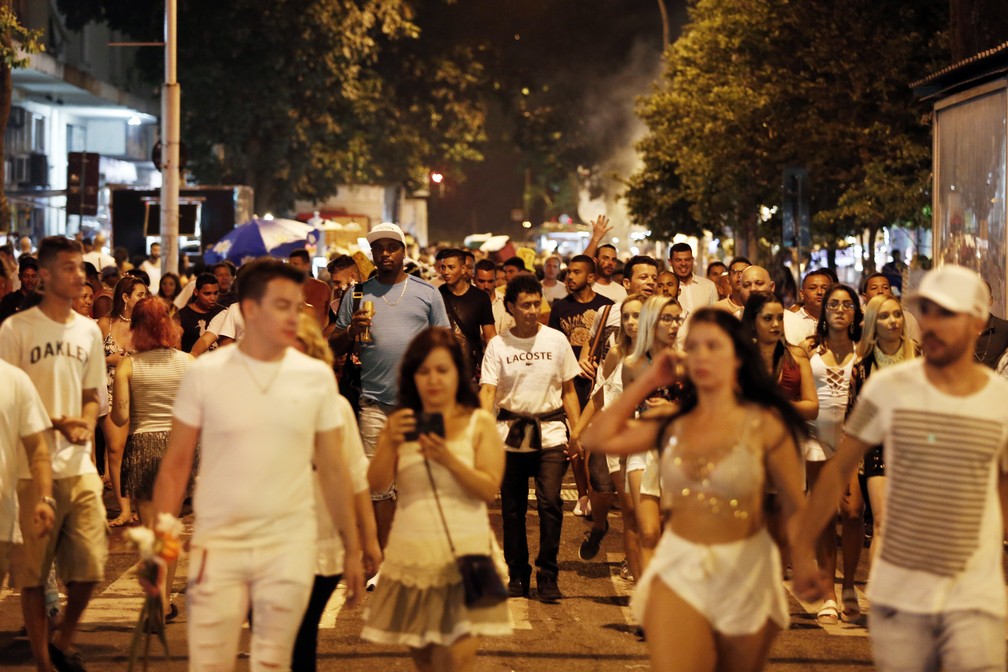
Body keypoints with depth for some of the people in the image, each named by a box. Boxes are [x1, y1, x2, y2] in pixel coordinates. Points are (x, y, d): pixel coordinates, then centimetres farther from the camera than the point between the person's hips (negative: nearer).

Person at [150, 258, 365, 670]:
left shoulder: (317, 377, 1)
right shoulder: (204, 373, -3)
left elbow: (333, 469, 7)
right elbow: (175, 466, 1)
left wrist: (352, 548, 6)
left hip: (289, 545, 1)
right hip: (218, 544, -1)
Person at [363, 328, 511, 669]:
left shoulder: (480, 424, 3)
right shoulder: (401, 424, 9)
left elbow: (490, 490, -7)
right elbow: (377, 484, -2)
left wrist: (449, 460, -20)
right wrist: (391, 442, -18)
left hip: (462, 553, -3)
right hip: (411, 553, 3)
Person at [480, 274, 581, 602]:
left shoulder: (556, 340, 3)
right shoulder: (498, 345, 0)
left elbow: (569, 391, 9)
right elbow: (487, 392, -7)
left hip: (550, 431, 0)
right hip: (510, 433, 0)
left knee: (550, 502, -12)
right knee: (512, 508, 5)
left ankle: (548, 575, -1)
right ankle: (517, 575, 19)